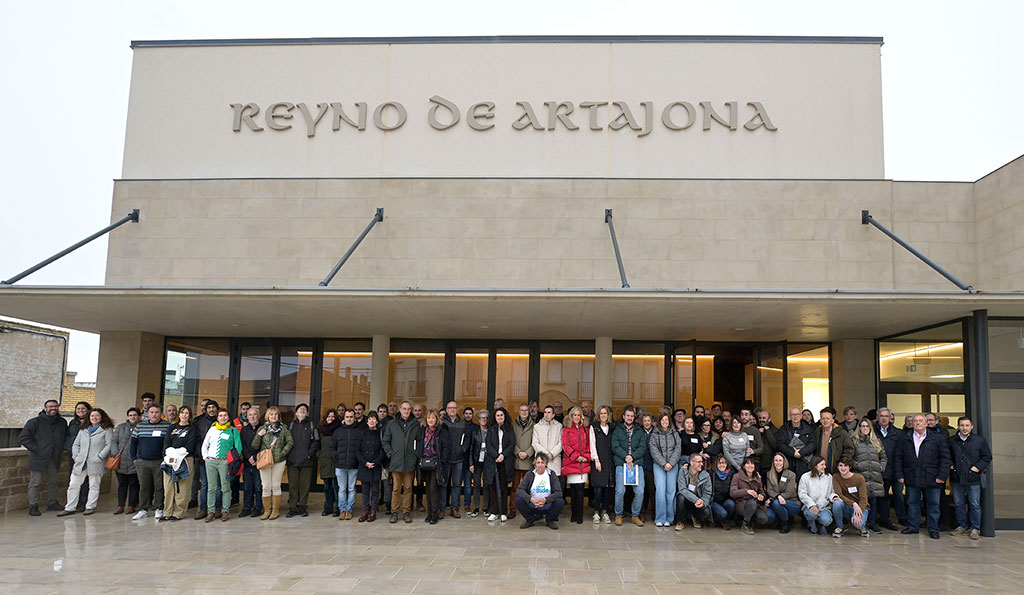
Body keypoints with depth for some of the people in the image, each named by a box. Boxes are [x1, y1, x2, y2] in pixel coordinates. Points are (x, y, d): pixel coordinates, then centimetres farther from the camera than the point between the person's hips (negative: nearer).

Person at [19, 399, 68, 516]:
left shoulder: (62, 422, 9)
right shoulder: (35, 422, -8)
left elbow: (66, 436, 26)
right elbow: (23, 438, -9)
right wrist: (35, 449, -13)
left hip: (54, 458, 5)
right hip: (38, 458, -5)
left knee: (53, 481, 14)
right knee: (35, 482, -3)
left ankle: (52, 503, 25)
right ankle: (33, 507, 3)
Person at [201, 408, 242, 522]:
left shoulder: (233, 430, 4)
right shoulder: (212, 429, 14)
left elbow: (238, 447, 1)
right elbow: (205, 445, 20)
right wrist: (205, 457, 8)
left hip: (224, 462, -3)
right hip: (210, 461, 3)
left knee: (225, 487, -2)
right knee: (211, 487, 4)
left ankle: (225, 511, 4)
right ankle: (211, 512, 9)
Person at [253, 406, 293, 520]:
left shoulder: (283, 428, 4)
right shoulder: (262, 428, 7)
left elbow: (290, 442, 4)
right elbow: (255, 446, 5)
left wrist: (283, 453, -6)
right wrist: (259, 435, -10)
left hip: (279, 461, -1)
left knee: (276, 486, 2)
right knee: (266, 487, 2)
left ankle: (276, 510, 11)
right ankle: (267, 510, 13)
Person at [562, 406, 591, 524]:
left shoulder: (586, 429, 15)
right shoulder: (566, 430, 8)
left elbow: (589, 444, 14)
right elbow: (565, 445, 0)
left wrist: (587, 456, -2)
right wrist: (576, 456, -10)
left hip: (583, 463, 1)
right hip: (571, 462, -1)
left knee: (579, 488, -7)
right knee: (573, 488, -1)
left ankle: (579, 515, -2)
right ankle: (574, 514, 9)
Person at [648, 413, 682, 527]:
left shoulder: (675, 434, 11)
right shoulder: (654, 435, 5)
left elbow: (678, 449, 3)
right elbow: (654, 451, -2)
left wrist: (671, 463, -9)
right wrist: (664, 463, -11)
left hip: (673, 465, 2)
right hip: (658, 465, -2)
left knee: (671, 491, -2)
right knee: (660, 490, -10)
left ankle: (669, 518, 5)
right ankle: (659, 519, -4)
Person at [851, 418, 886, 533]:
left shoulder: (876, 441, 19)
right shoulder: (854, 440, 7)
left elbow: (884, 457, 22)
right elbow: (849, 457, 2)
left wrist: (881, 467, 8)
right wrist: (856, 466, -10)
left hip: (875, 475, 3)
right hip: (861, 475, -3)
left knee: (874, 499, 2)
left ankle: (872, 522, 11)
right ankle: (862, 523, 0)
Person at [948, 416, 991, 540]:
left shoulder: (979, 441, 0)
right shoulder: (951, 441, 5)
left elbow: (987, 457, 5)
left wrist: (979, 467, -7)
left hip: (973, 478, -2)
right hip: (956, 478, 2)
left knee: (975, 504, 1)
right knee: (959, 504, 10)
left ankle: (975, 529, 11)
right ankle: (962, 526, 21)